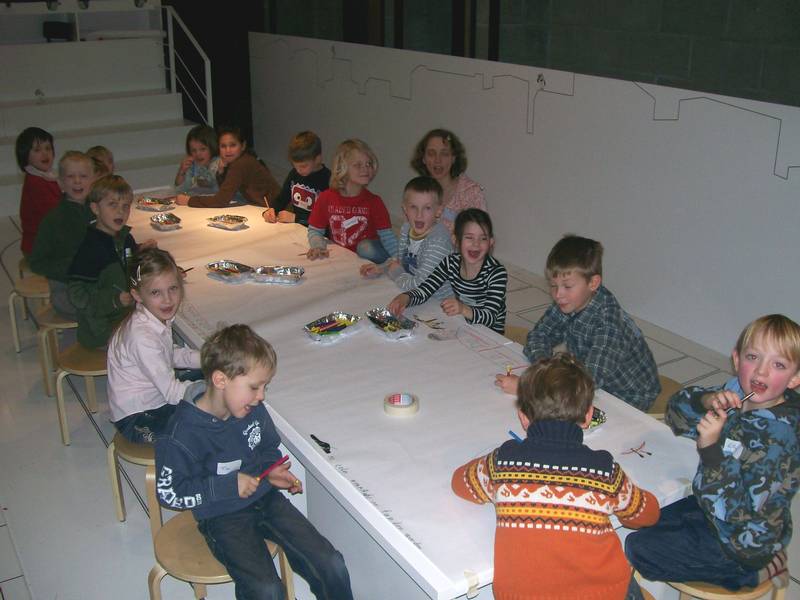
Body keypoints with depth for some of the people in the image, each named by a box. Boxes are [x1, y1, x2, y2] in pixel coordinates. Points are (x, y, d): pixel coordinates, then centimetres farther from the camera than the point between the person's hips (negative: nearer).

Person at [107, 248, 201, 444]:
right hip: (136, 421, -9)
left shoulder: (160, 317, -6)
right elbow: (173, 393, -27)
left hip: (157, 402, 9)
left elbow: (172, 354, 12)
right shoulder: (142, 337, -31)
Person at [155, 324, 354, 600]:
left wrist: (272, 472, -6)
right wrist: (228, 485, -19)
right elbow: (169, 493, -14)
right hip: (222, 517, -5)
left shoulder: (253, 410, -4)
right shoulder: (184, 433, -21)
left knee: (331, 564, -7)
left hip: (266, 498, 5)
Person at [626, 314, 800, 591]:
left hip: (741, 543, -7)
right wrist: (708, 400, -22)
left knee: (638, 550, -6)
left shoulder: (777, 438, -30)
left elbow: (737, 511, -30)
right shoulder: (737, 393, -10)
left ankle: (757, 570, 3)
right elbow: (676, 412, -2)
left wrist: (711, 448, -38)